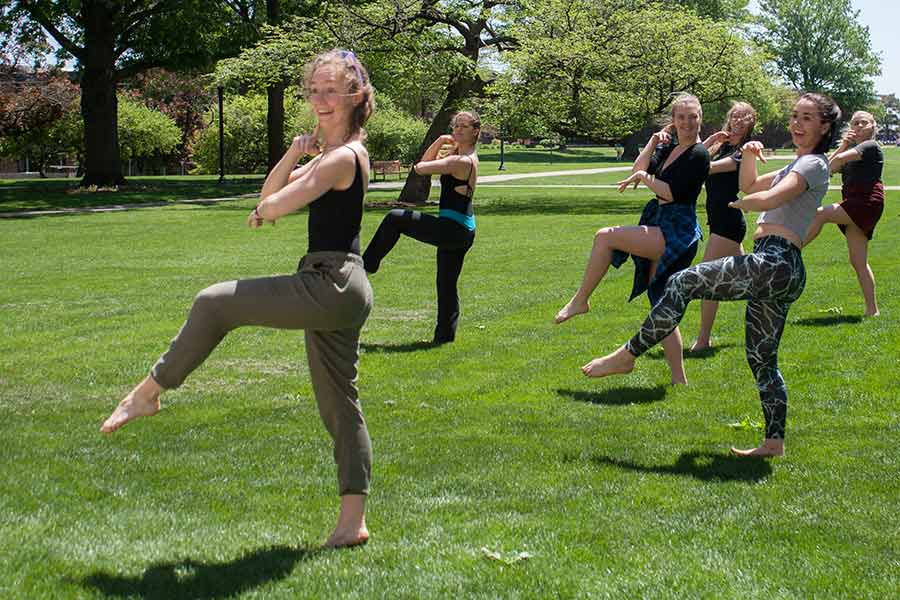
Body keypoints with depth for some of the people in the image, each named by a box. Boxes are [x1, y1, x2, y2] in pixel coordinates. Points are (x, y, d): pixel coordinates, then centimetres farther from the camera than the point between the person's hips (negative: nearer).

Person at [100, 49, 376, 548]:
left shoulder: (343, 156, -14)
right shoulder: (330, 154, 19)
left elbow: (277, 207, -22)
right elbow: (269, 195, 18)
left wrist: (260, 214, 2)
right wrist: (293, 154, 1)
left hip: (330, 287, -11)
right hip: (336, 292, 11)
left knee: (213, 303, -3)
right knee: (339, 403, 11)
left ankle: (149, 393, 11)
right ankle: (352, 521, 15)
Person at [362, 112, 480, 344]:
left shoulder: (462, 161, -16)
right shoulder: (464, 156, 14)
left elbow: (420, 168, -15)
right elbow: (425, 162, 21)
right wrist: (440, 141, 7)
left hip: (452, 229, -10)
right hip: (462, 231, 10)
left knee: (395, 218, -4)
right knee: (447, 284, 16)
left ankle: (368, 263, 8)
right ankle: (445, 335, 20)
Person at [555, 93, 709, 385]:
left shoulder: (698, 154, -9)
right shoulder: (668, 146, 15)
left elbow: (672, 194, -17)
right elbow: (638, 171, 5)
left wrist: (645, 178, -7)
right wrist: (653, 142, -3)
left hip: (677, 233, -9)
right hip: (659, 227, 9)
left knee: (605, 237, -21)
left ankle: (580, 300, -7)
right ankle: (679, 379, 16)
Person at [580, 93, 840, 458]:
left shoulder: (814, 164, -4)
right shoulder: (800, 164, 26)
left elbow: (769, 200, -21)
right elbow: (749, 186, 34)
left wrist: (739, 204, 0)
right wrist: (748, 155, 15)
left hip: (774, 263, -11)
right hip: (781, 273, 11)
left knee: (683, 283, -11)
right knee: (762, 360, 12)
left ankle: (627, 355, -8)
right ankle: (774, 442, 15)